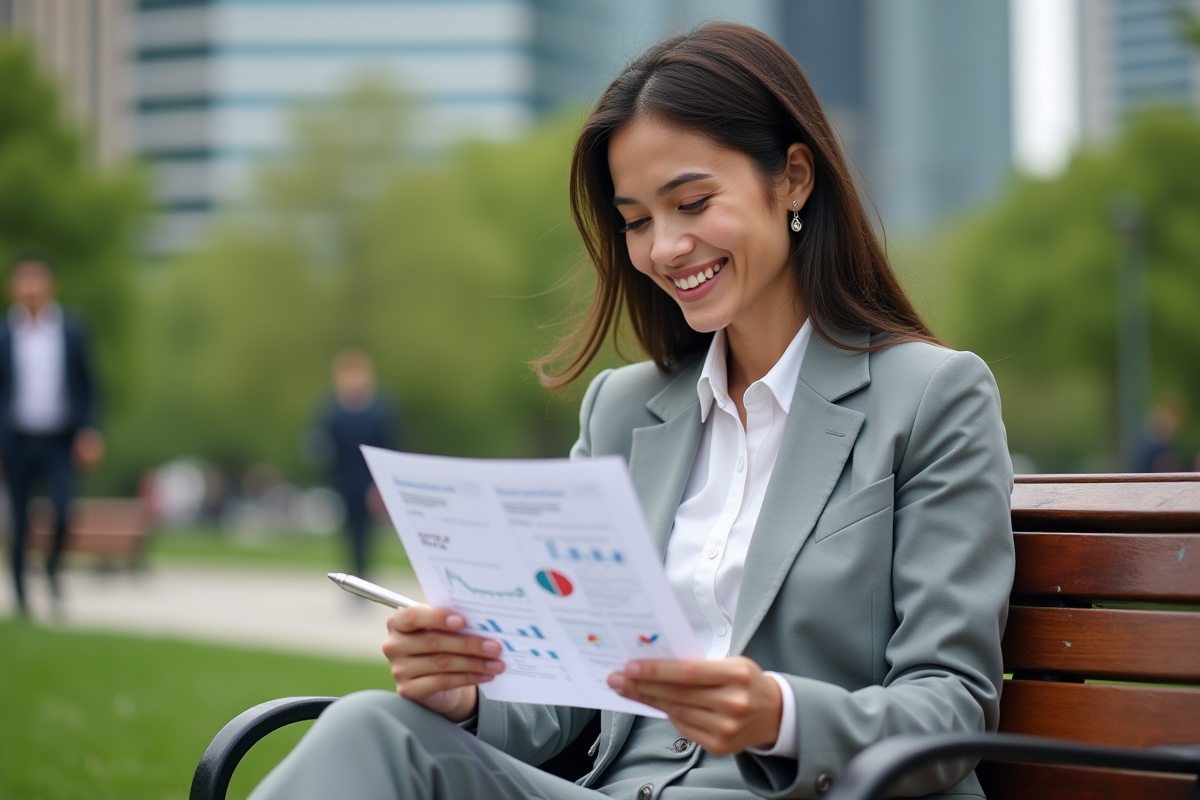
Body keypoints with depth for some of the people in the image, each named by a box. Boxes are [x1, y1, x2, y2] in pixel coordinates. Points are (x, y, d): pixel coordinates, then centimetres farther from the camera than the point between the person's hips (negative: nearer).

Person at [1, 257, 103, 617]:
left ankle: (53, 567, 13)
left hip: (59, 441, 0)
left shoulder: (72, 331, 4)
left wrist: (89, 432, -4)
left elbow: (86, 386, 8)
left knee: (64, 512, -17)